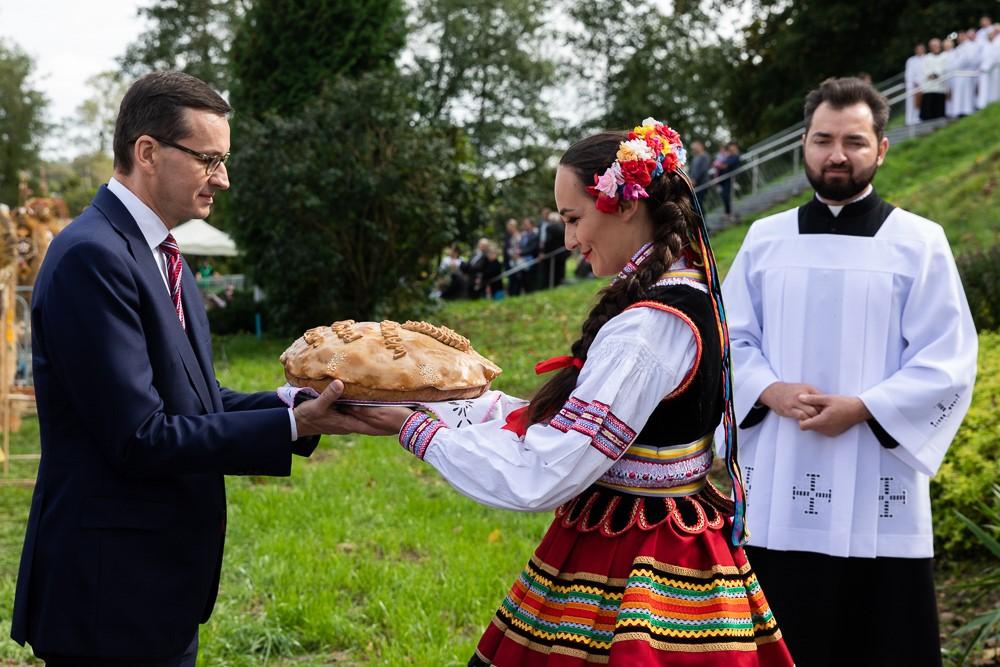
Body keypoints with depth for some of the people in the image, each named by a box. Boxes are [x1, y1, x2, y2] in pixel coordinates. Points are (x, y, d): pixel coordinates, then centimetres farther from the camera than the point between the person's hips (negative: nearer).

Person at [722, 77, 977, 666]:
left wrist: (862, 408, -15)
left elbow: (949, 362, -4)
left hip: (876, 491, -2)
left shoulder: (919, 243, 0)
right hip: (777, 490, 2)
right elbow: (731, 341, 10)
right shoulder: (765, 239, 8)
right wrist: (772, 392, -9)